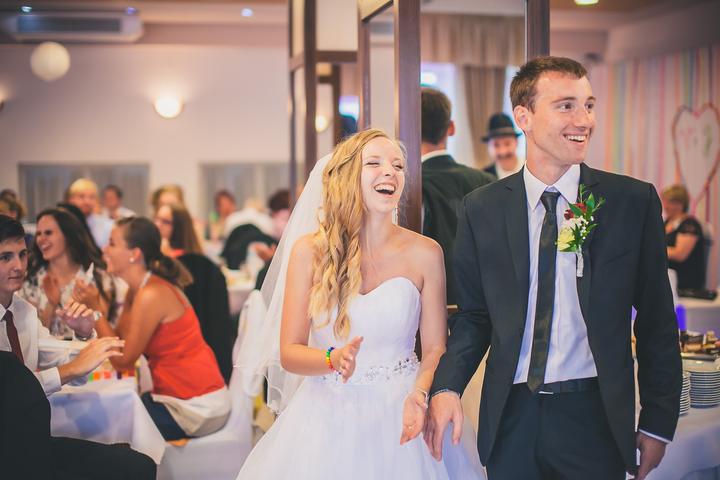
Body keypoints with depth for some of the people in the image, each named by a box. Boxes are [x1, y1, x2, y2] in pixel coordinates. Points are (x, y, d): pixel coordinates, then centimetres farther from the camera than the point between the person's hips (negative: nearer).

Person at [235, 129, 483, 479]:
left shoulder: (425, 253, -5)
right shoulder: (309, 251, -5)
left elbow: (435, 349, -1)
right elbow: (289, 352, -4)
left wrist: (418, 395, -20)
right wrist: (334, 359, -23)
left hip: (399, 417, 0)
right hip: (327, 420, 0)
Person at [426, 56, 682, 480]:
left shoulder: (635, 201, -3)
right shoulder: (481, 209, 1)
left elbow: (656, 321, 1)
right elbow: (473, 315, 5)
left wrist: (659, 421, 1)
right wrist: (446, 387, -11)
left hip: (595, 415, -1)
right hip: (511, 416, 1)